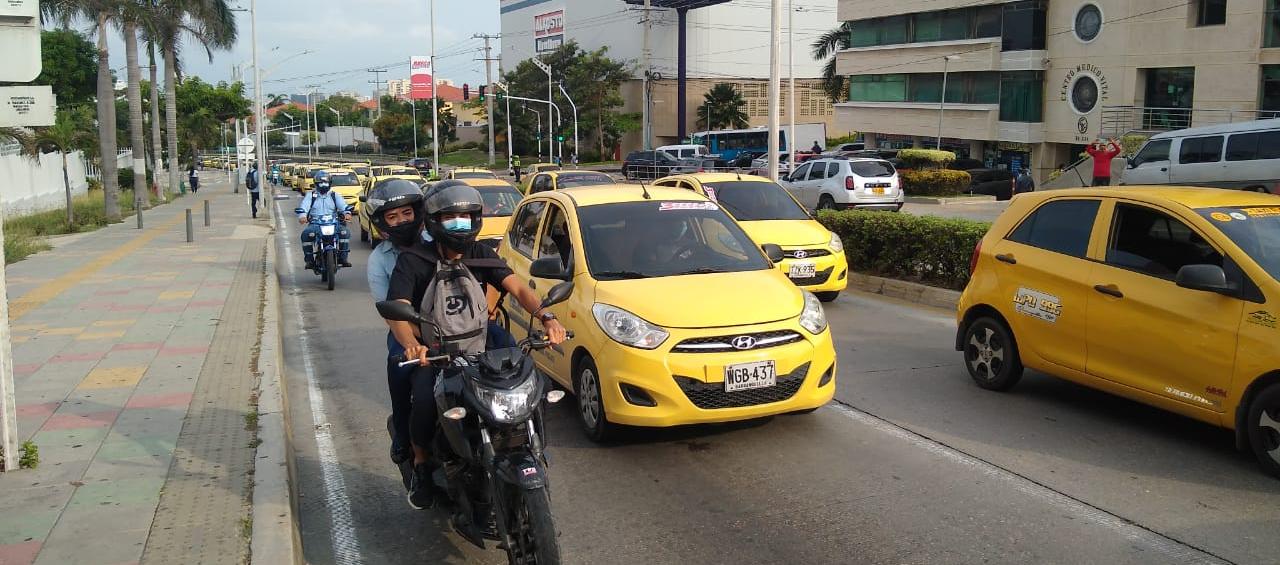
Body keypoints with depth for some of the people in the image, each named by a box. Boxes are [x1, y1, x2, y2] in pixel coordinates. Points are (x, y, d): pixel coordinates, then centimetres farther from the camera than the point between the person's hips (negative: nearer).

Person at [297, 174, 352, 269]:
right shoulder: (311, 195, 16)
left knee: (345, 232, -27)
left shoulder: (334, 195, 19)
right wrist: (302, 216, -24)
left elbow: (343, 205, 2)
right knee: (306, 233, -32)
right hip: (315, 224, -1)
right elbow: (304, 206, -1)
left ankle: (343, 257, -19)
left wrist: (347, 213, -22)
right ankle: (309, 260, -21)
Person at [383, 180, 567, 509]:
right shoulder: (413, 260, -5)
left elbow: (517, 288, -6)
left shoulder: (481, 256, 7)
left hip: (478, 353, 3)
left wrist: (546, 317, -27)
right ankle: (421, 463, -3)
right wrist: (412, 345, -40)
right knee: (425, 402, -32)